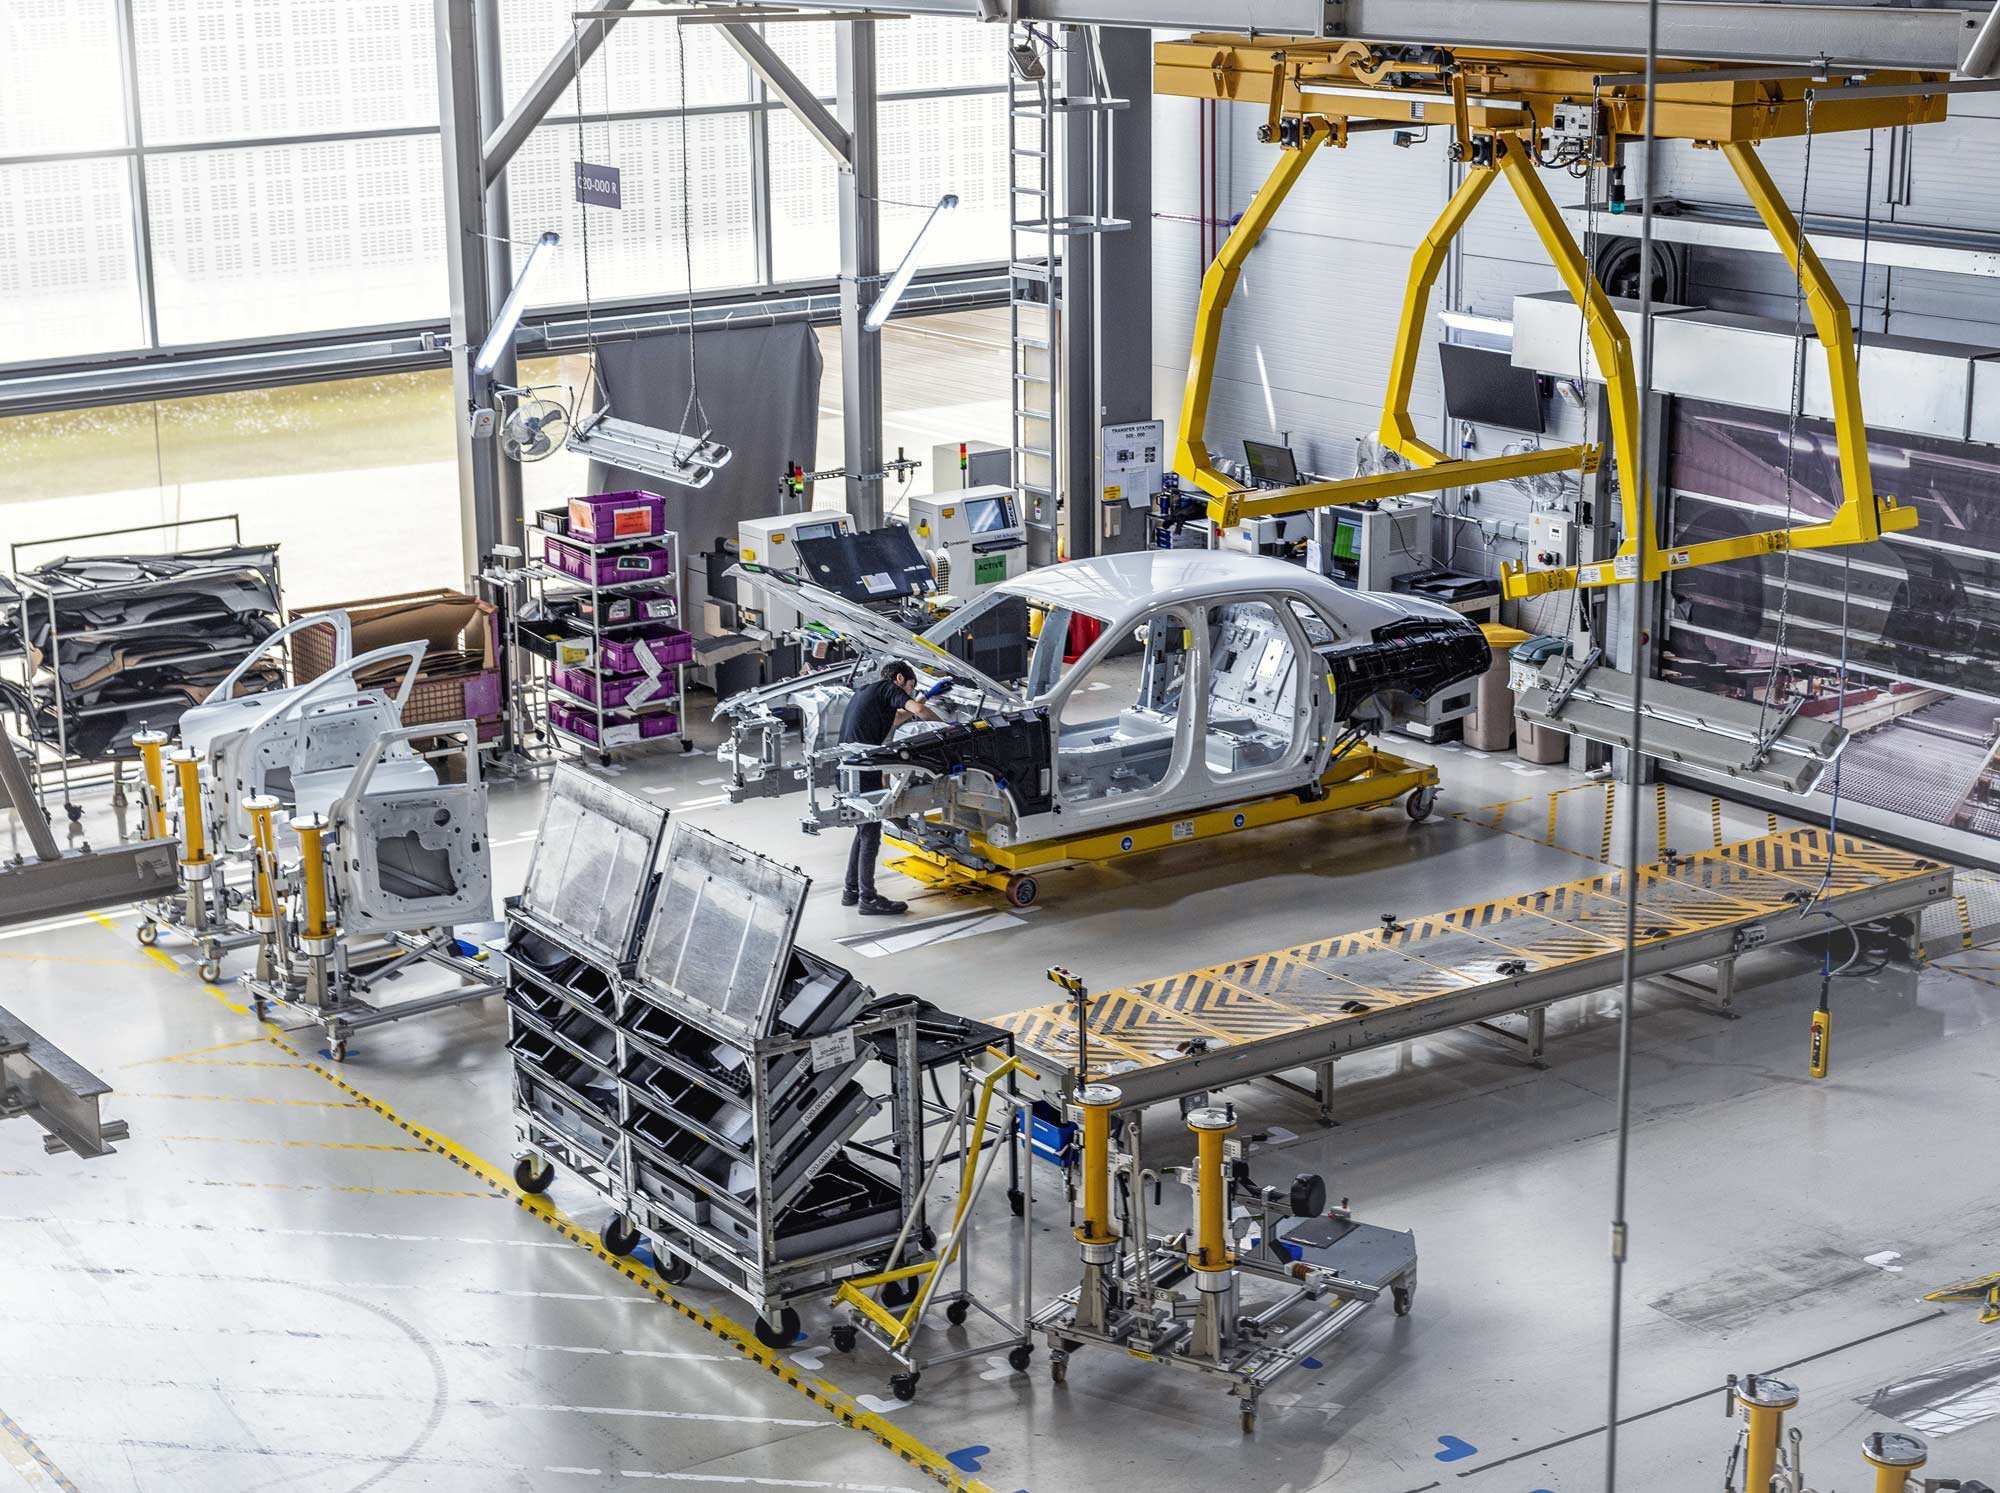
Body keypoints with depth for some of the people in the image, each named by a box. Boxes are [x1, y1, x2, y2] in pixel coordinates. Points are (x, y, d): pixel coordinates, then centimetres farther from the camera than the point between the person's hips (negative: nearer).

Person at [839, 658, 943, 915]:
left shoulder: (864, 691, 27)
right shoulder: (887, 687, 0)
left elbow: (900, 716, 40)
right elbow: (918, 710, -16)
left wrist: (929, 694, 43)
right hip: (863, 772, -9)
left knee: (863, 831, 19)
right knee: (870, 834, -3)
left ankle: (852, 891, 24)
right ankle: (868, 898, 1)